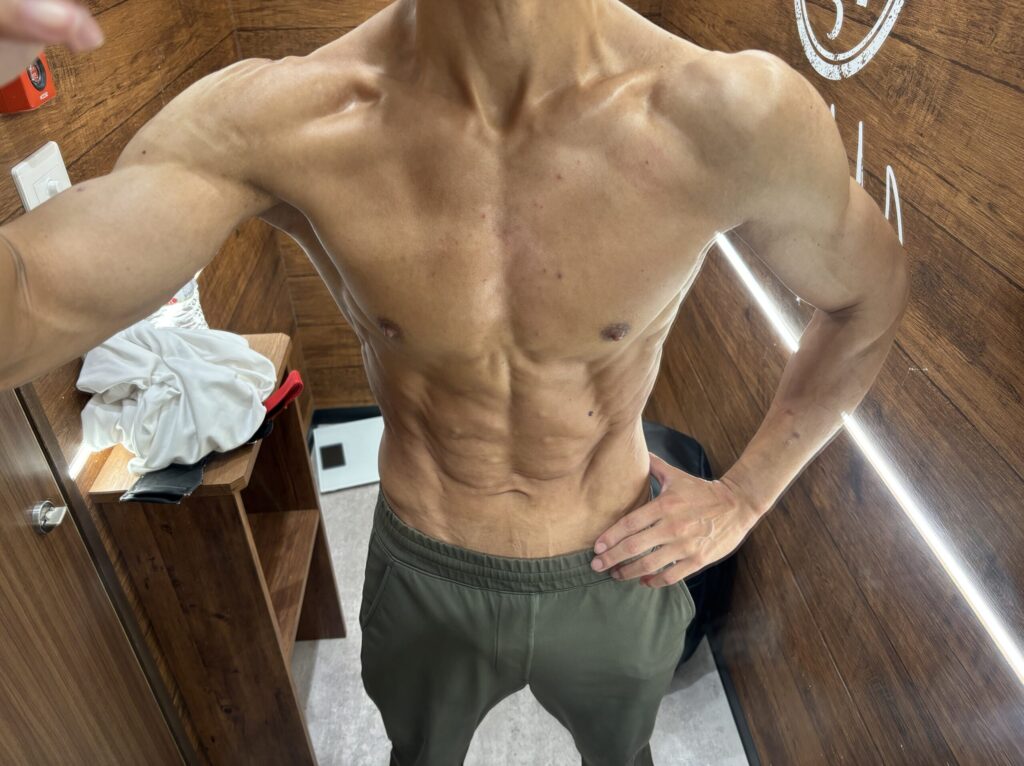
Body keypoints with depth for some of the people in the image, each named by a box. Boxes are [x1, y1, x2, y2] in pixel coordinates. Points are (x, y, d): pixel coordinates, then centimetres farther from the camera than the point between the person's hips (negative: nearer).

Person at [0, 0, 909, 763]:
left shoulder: (730, 116, -26)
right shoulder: (274, 122, -23)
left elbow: (871, 296, -7)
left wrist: (745, 494, -7)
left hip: (614, 581, 1)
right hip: (422, 584, 1)